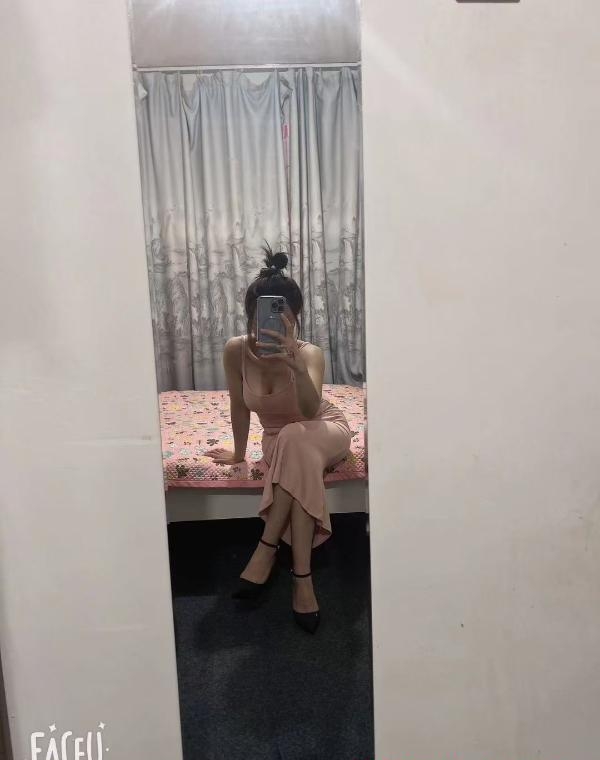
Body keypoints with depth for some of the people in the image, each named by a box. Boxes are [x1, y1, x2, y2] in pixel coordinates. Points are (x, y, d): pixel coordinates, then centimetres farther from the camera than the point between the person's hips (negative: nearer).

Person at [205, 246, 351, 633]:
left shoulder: (309, 354, -30)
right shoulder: (236, 350, -21)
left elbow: (310, 411, -50)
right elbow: (240, 406, -6)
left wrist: (295, 366, -68)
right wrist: (239, 453, 4)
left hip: (326, 432, -2)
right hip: (278, 440, 3)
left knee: (295, 442, -38)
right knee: (299, 464, -34)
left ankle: (267, 548, -30)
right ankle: (302, 577, -29)